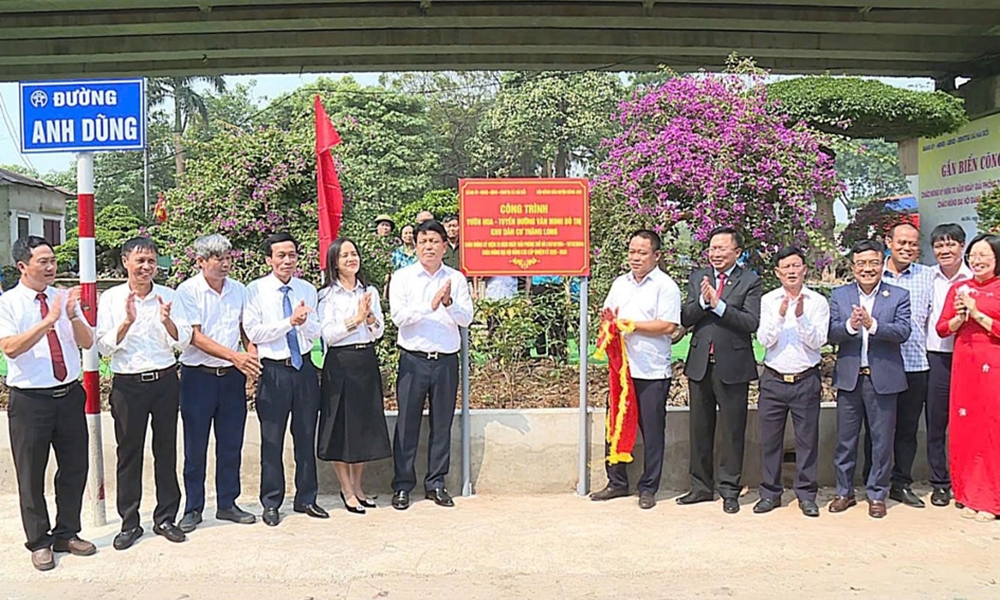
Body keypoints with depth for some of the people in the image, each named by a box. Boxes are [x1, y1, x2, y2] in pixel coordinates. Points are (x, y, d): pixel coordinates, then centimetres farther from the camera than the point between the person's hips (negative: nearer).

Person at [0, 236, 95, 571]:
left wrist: (72, 316, -18)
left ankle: (67, 534, 31)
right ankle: (39, 543, 26)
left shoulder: (65, 298, 5)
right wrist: (48, 320, -28)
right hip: (30, 400, -4)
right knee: (31, 475, 8)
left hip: (70, 395, 4)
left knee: (74, 468, 13)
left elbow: (87, 342, 0)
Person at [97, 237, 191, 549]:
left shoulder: (168, 296, 3)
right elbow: (105, 346, -5)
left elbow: (183, 342, 0)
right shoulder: (110, 299, 0)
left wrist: (167, 321, -18)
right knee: (128, 453, 7)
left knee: (166, 450, 8)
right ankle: (129, 523, 20)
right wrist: (127, 321, -18)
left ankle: (166, 518, 21)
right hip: (127, 384, -1)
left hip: (165, 382, 1)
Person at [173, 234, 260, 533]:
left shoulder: (239, 290, 7)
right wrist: (235, 356, -22)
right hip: (198, 375, -4)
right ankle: (193, 508, 18)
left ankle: (227, 504, 23)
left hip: (232, 375, 4)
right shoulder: (188, 290, -7)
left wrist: (251, 355, -5)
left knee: (232, 444, 10)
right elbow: (195, 337, -14)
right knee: (195, 447, 5)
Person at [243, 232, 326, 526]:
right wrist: (290, 321, -18)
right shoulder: (255, 290, -3)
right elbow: (254, 333, -11)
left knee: (306, 436, 11)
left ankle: (306, 499, 23)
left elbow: (315, 334, 6)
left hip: (305, 368, 4)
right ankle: (271, 503, 18)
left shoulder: (308, 290, 8)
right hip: (273, 371, -3)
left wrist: (304, 321, -16)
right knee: (272, 440, 4)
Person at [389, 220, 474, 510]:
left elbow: (466, 318, -1)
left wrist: (449, 303, -19)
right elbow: (398, 315, -11)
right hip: (413, 359, -2)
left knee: (442, 424, 9)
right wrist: (430, 305, -23)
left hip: (447, 360, 2)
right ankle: (402, 486, 14)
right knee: (407, 423, 3)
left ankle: (435, 484, 21)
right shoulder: (402, 278, 2)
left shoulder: (456, 279, 7)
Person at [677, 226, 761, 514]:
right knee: (700, 429, 13)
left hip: (733, 366, -4)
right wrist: (702, 301, -16)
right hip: (700, 364, 4)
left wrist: (718, 304, -20)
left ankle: (729, 490, 18)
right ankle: (701, 486, 25)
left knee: (733, 431, 5)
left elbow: (752, 322, -15)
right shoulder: (697, 278, 8)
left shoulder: (750, 282, -3)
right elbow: (685, 319, 1)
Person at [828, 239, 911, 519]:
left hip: (883, 378, -1)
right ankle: (844, 492, 25)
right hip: (849, 378, 2)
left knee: (882, 441, 7)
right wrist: (850, 325, -25)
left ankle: (877, 494, 22)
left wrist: (872, 324, -28)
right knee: (845, 440, 11)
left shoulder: (899, 296, 0)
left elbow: (903, 331, -13)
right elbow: (831, 334, -5)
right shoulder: (839, 295, 4)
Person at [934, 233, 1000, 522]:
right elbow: (942, 328, 8)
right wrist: (960, 317, -9)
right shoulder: (959, 288, 12)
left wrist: (976, 313, -13)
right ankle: (969, 496, 16)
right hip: (964, 365, 4)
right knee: (965, 430, 5)